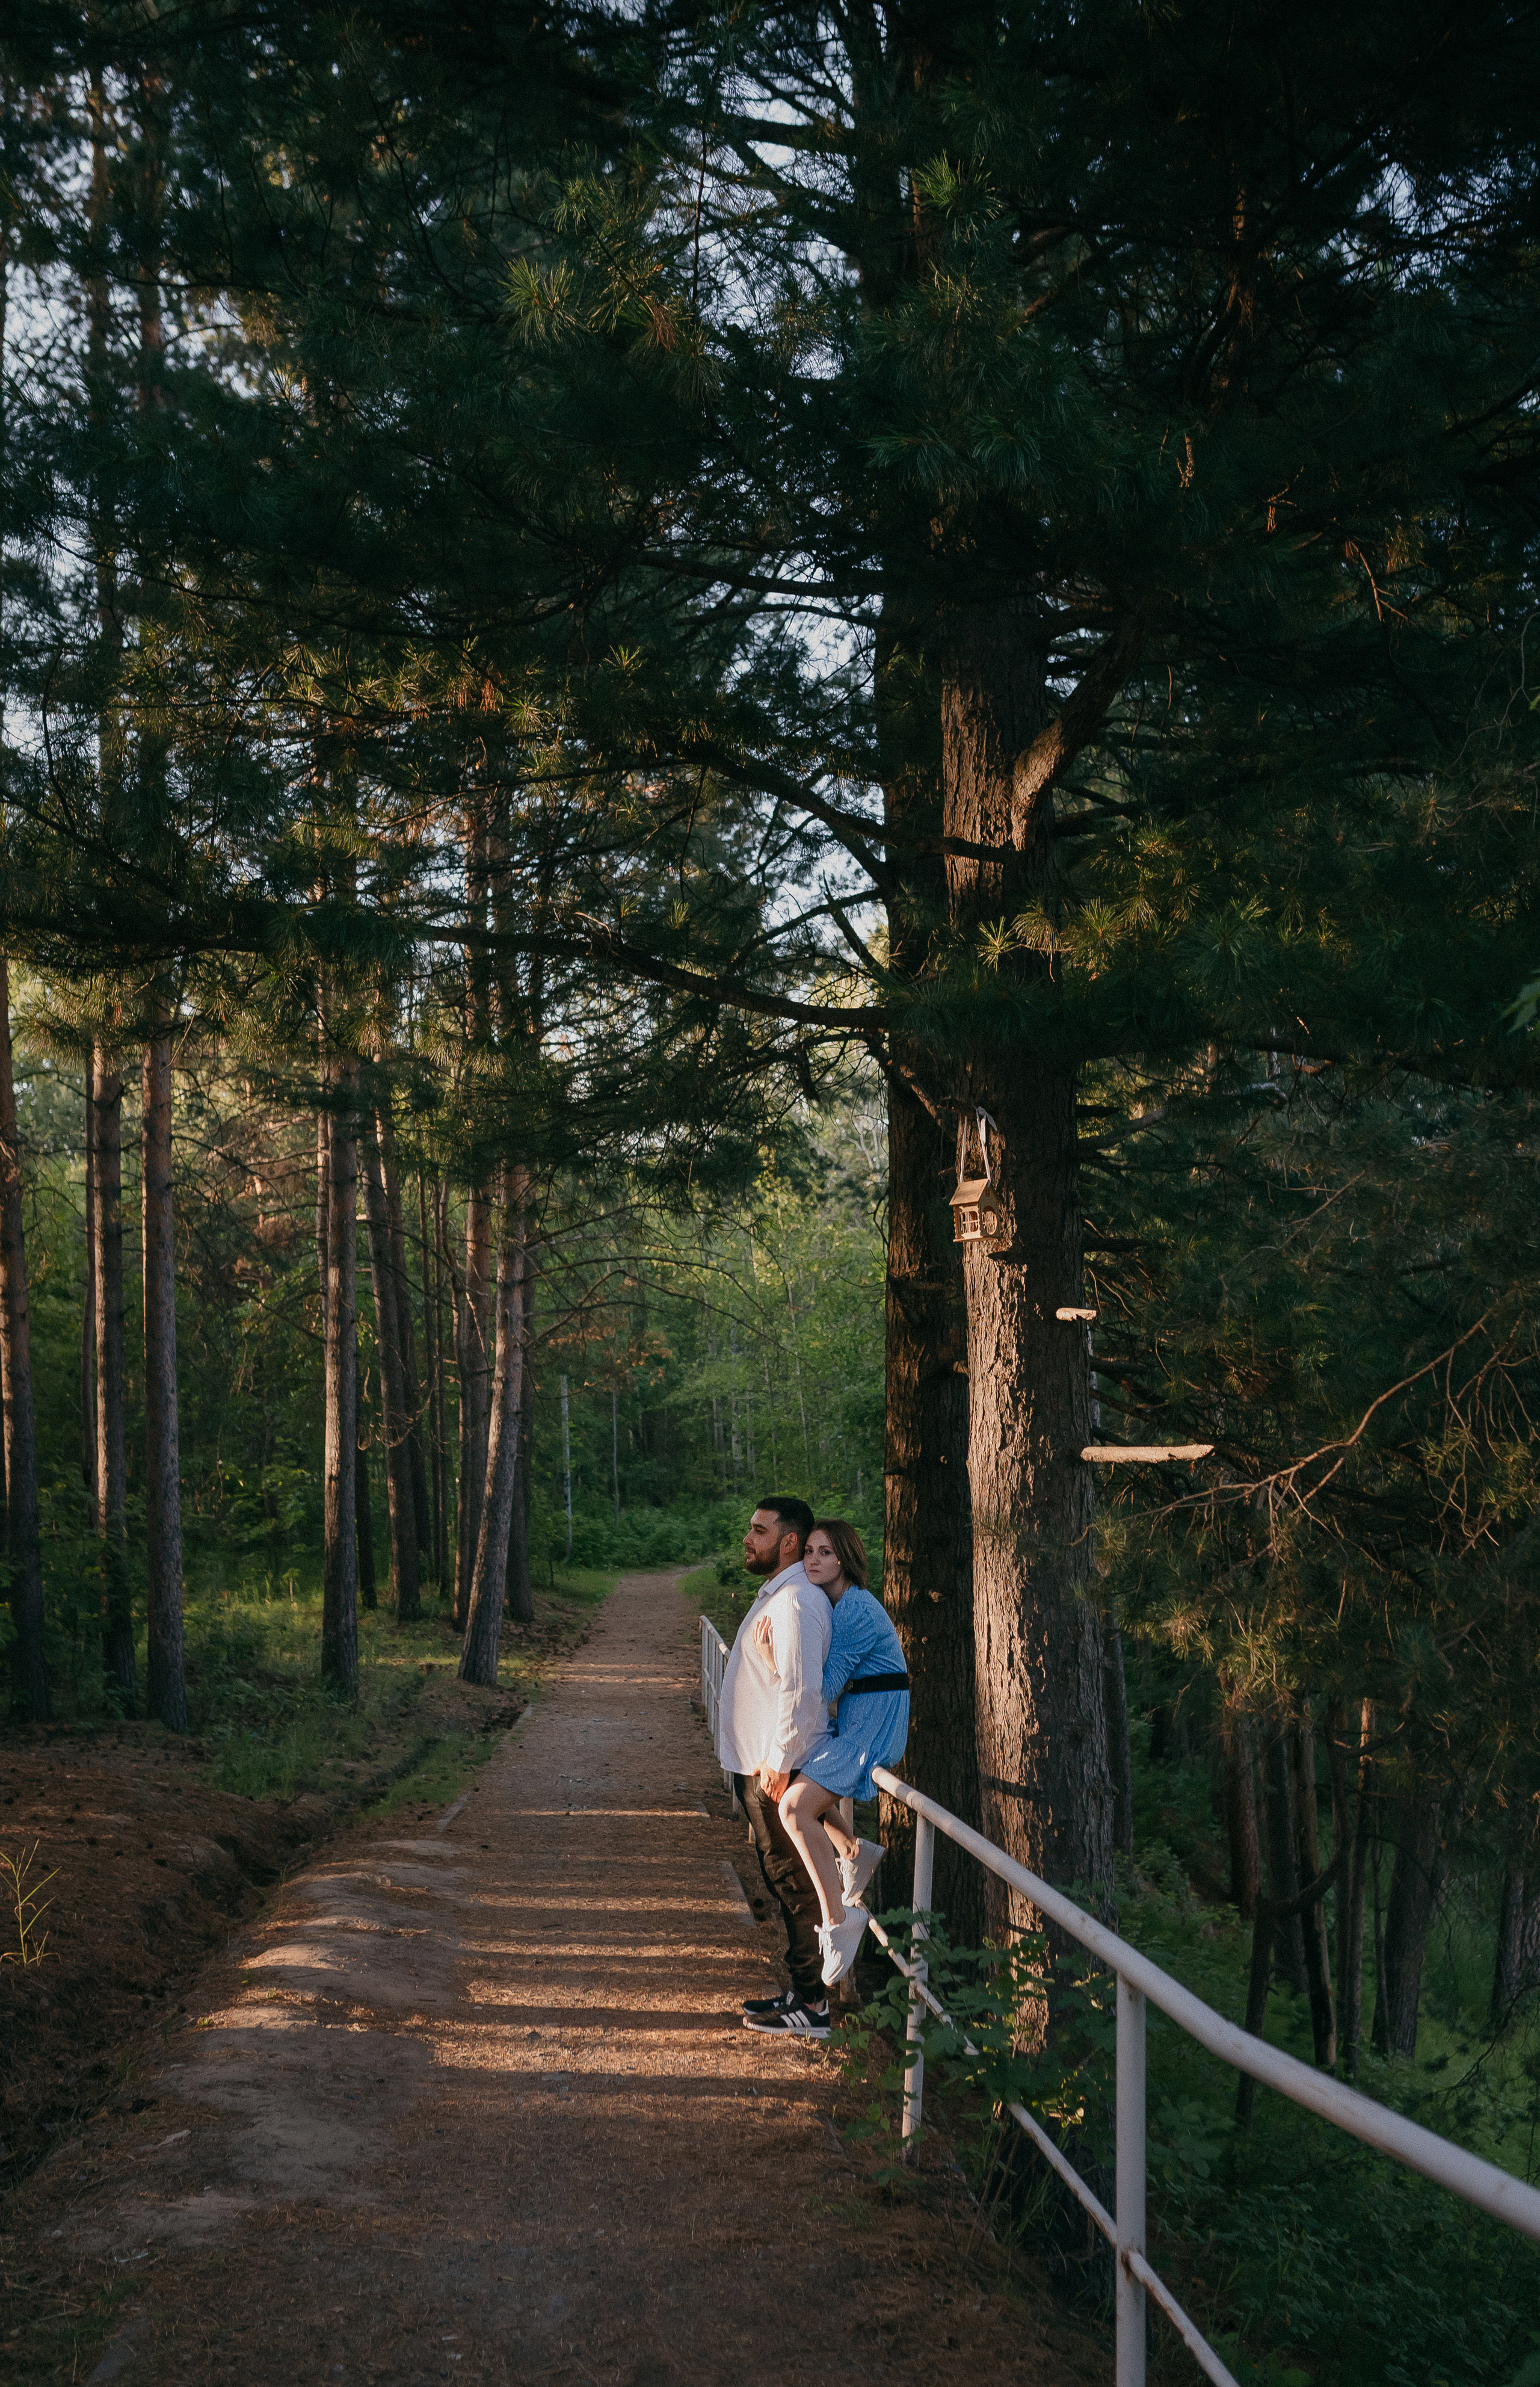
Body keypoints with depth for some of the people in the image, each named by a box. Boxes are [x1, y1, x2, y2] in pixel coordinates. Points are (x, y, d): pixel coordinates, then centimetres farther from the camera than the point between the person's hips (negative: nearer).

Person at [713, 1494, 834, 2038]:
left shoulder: (796, 1603, -18)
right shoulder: (772, 1596, 15)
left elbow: (800, 1689, -25)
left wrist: (777, 1762, -22)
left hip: (779, 1770, -10)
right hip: (758, 1765, 10)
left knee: (795, 1885, -4)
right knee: (784, 1882, 16)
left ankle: (812, 2007, 2)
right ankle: (802, 1992, 24)